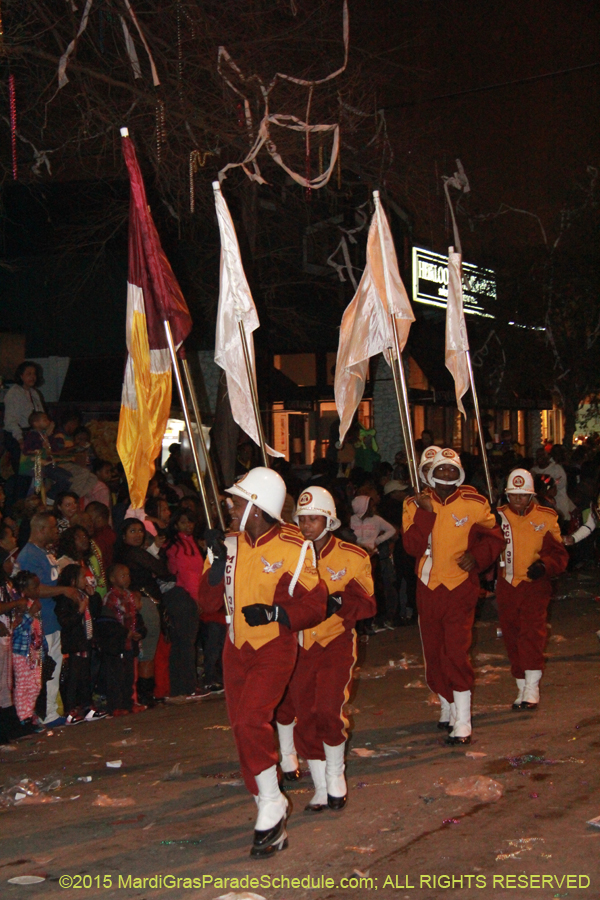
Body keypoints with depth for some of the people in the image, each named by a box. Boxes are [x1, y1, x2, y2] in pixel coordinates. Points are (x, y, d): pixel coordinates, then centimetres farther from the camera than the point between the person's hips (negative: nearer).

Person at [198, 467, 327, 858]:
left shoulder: (293, 549, -10)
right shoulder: (232, 545, 5)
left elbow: (315, 605, -8)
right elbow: (209, 600, 3)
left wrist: (273, 613, -21)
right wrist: (219, 561, -11)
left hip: (275, 647, -6)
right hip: (238, 649, 6)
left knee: (251, 721, -23)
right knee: (243, 728, 7)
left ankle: (271, 807, -7)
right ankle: (272, 821, 20)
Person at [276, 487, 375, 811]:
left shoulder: (353, 558, -3)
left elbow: (367, 604, -3)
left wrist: (340, 602, -21)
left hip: (336, 642, -2)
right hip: (299, 644, 2)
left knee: (329, 712, -13)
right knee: (305, 717, 0)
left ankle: (335, 780, 8)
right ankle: (321, 786, 12)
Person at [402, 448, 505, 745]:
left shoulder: (473, 504, -2)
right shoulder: (416, 504, 1)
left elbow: (494, 537, 8)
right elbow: (412, 546, -10)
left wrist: (477, 557, -11)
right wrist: (426, 512, -20)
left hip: (460, 587, -3)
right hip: (428, 588, 3)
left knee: (456, 652, -13)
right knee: (433, 652, 13)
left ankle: (462, 723, -10)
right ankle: (448, 706, 34)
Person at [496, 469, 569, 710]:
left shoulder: (545, 518, 2)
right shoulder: (499, 517, 5)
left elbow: (558, 554, 0)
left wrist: (544, 565, -19)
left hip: (534, 585, -3)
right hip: (506, 587, 3)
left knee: (532, 634, -15)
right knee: (512, 637, 7)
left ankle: (532, 689, -14)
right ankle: (522, 688, 18)